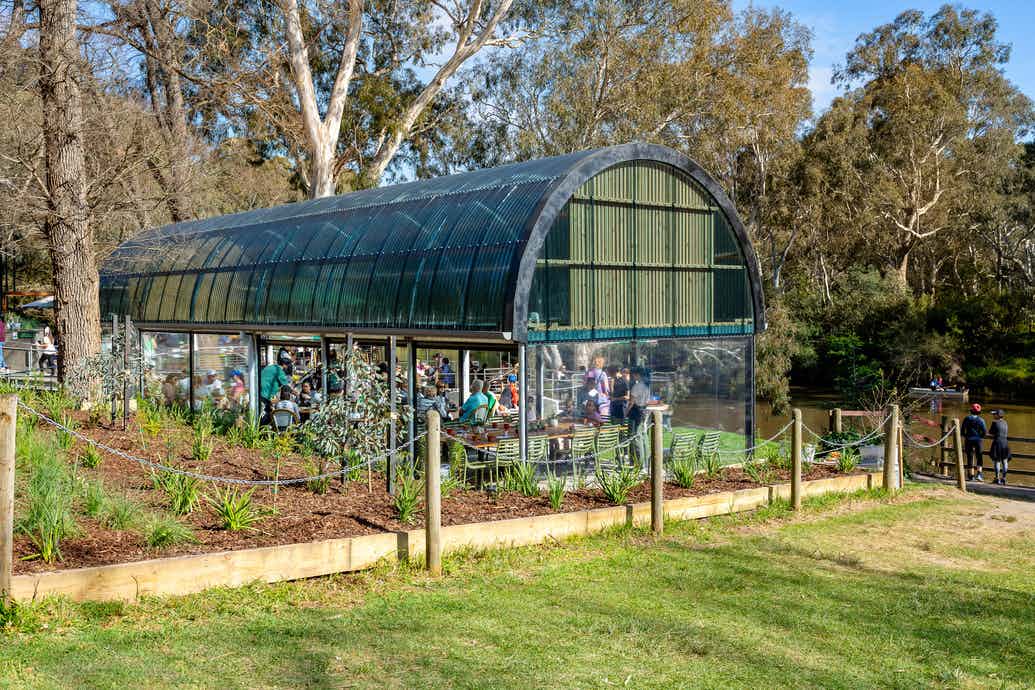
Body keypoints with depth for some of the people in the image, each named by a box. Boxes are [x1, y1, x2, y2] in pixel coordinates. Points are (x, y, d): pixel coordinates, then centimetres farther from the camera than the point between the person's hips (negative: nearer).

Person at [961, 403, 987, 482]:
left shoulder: (967, 419, 0)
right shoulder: (980, 420, -5)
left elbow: (962, 430, 3)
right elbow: (985, 432, -8)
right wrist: (981, 436, 11)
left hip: (968, 440, 1)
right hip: (977, 440, -1)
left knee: (970, 457, 8)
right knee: (979, 458, 6)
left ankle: (971, 475, 9)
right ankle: (979, 474, -9)